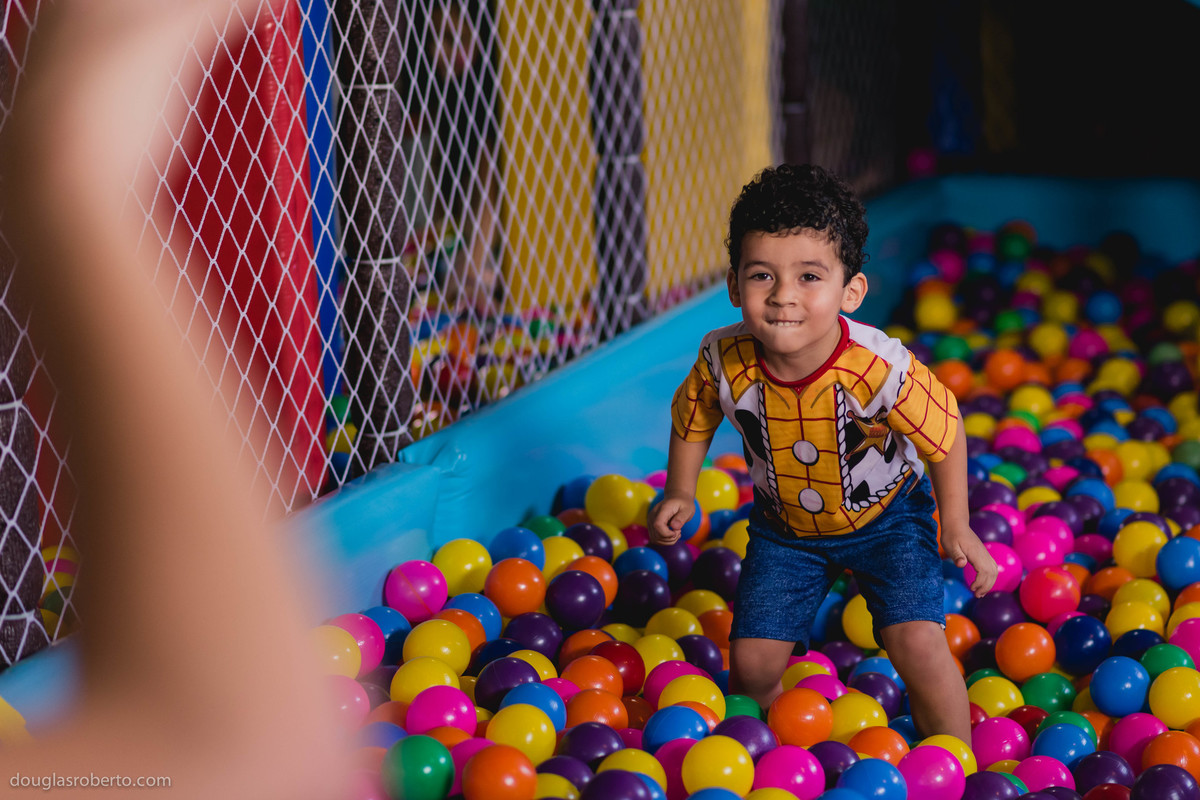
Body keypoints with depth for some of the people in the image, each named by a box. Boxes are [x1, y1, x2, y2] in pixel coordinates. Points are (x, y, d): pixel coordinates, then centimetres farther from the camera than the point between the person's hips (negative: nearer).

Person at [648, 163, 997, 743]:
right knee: (753, 662, 1)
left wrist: (955, 529, -9)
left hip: (886, 516, -2)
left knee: (916, 643, -17)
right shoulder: (723, 362, -27)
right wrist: (680, 494, -2)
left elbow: (945, 435, -16)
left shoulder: (881, 369, -35)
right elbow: (692, 419, -2)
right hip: (786, 527, 3)